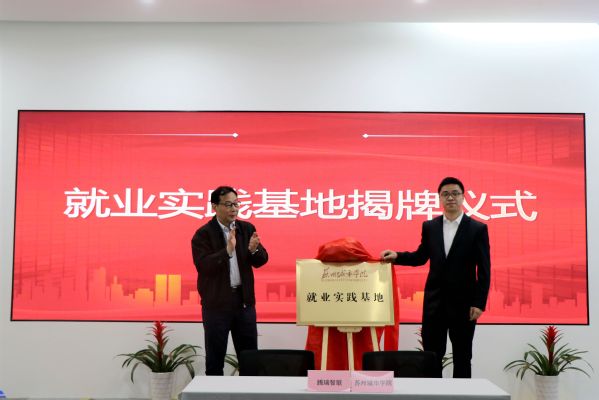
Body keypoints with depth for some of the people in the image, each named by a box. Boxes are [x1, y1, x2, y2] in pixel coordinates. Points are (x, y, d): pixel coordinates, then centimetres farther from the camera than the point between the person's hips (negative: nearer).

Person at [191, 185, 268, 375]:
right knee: (215, 358, 8)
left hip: (244, 300, 4)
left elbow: (261, 260, 2)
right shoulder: (203, 234, -7)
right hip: (216, 303, -4)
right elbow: (203, 265, -19)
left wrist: (254, 249, -20)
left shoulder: (247, 229, 6)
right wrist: (227, 251, -30)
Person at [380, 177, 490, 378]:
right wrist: (397, 256, -3)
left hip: (463, 302, -3)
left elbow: (484, 270, -5)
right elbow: (421, 256, 15)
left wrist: (479, 303, -10)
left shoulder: (478, 229, -4)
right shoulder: (429, 226, 6)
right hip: (434, 301, 3)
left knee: (462, 357, 9)